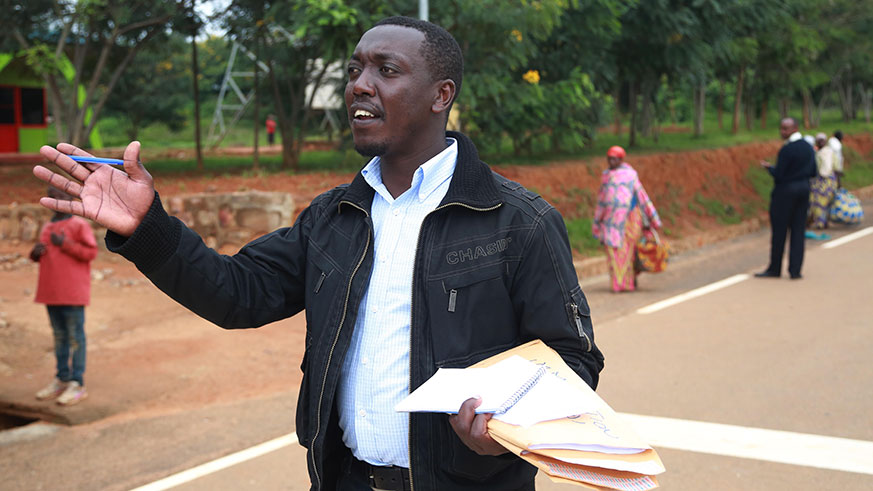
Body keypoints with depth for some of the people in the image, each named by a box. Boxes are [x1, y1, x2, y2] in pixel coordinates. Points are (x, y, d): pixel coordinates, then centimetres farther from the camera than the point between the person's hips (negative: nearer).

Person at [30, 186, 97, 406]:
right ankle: (61, 380, 18)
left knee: (75, 336, -3)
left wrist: (65, 244, -18)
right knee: (59, 336, 11)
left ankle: (77, 384, -1)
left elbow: (91, 252, -12)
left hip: (73, 294, -7)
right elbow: (42, 256, 24)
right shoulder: (46, 228, 16)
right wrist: (36, 253, 2)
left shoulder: (79, 225, -5)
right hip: (52, 292, 7)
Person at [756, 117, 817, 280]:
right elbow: (813, 173, 9)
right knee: (798, 231, 7)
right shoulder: (809, 148, 7)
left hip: (785, 192, -7)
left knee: (779, 231, 3)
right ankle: (795, 270, 7)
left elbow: (778, 175, -17)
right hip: (804, 189, 7)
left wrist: (769, 167, 1)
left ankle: (775, 269, 12)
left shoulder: (787, 149, -17)